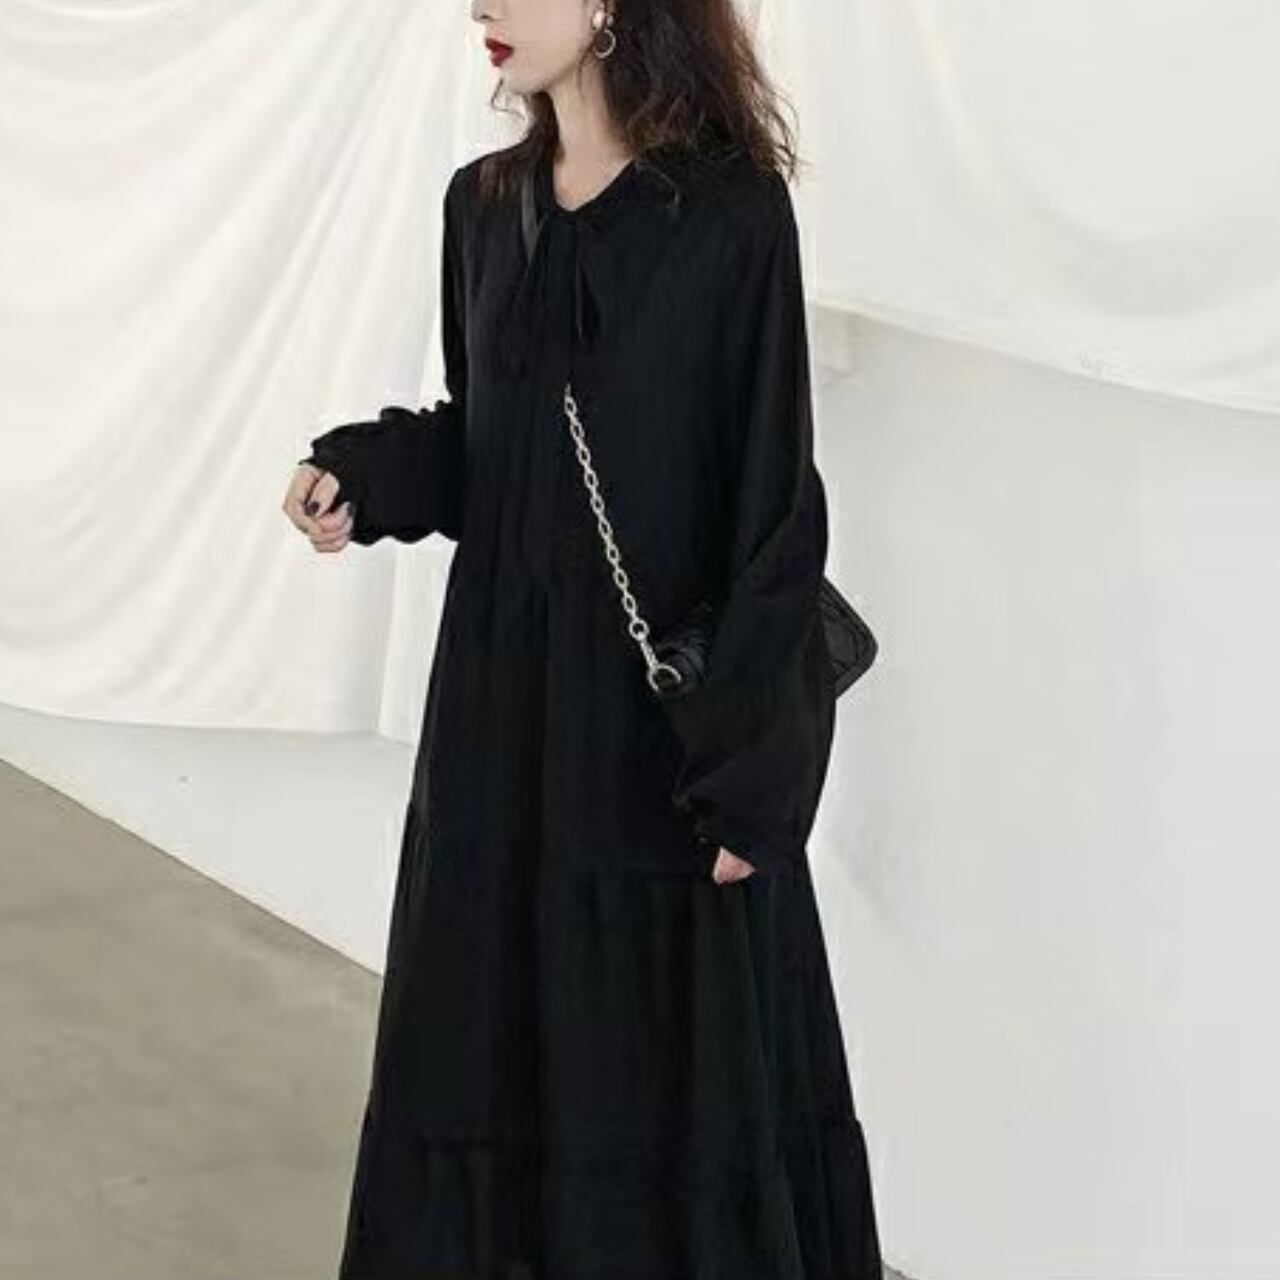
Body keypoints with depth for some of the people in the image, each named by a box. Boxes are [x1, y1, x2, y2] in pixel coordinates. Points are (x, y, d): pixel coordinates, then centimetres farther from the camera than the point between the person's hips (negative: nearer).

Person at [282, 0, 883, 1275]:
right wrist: (360, 477, -7)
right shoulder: (484, 204, 6)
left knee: (674, 1059, 4)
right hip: (501, 694, 6)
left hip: (663, 707, -6)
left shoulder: (732, 213, -12)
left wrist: (750, 769, -15)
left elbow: (776, 501, -13)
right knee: (485, 1035, 13)